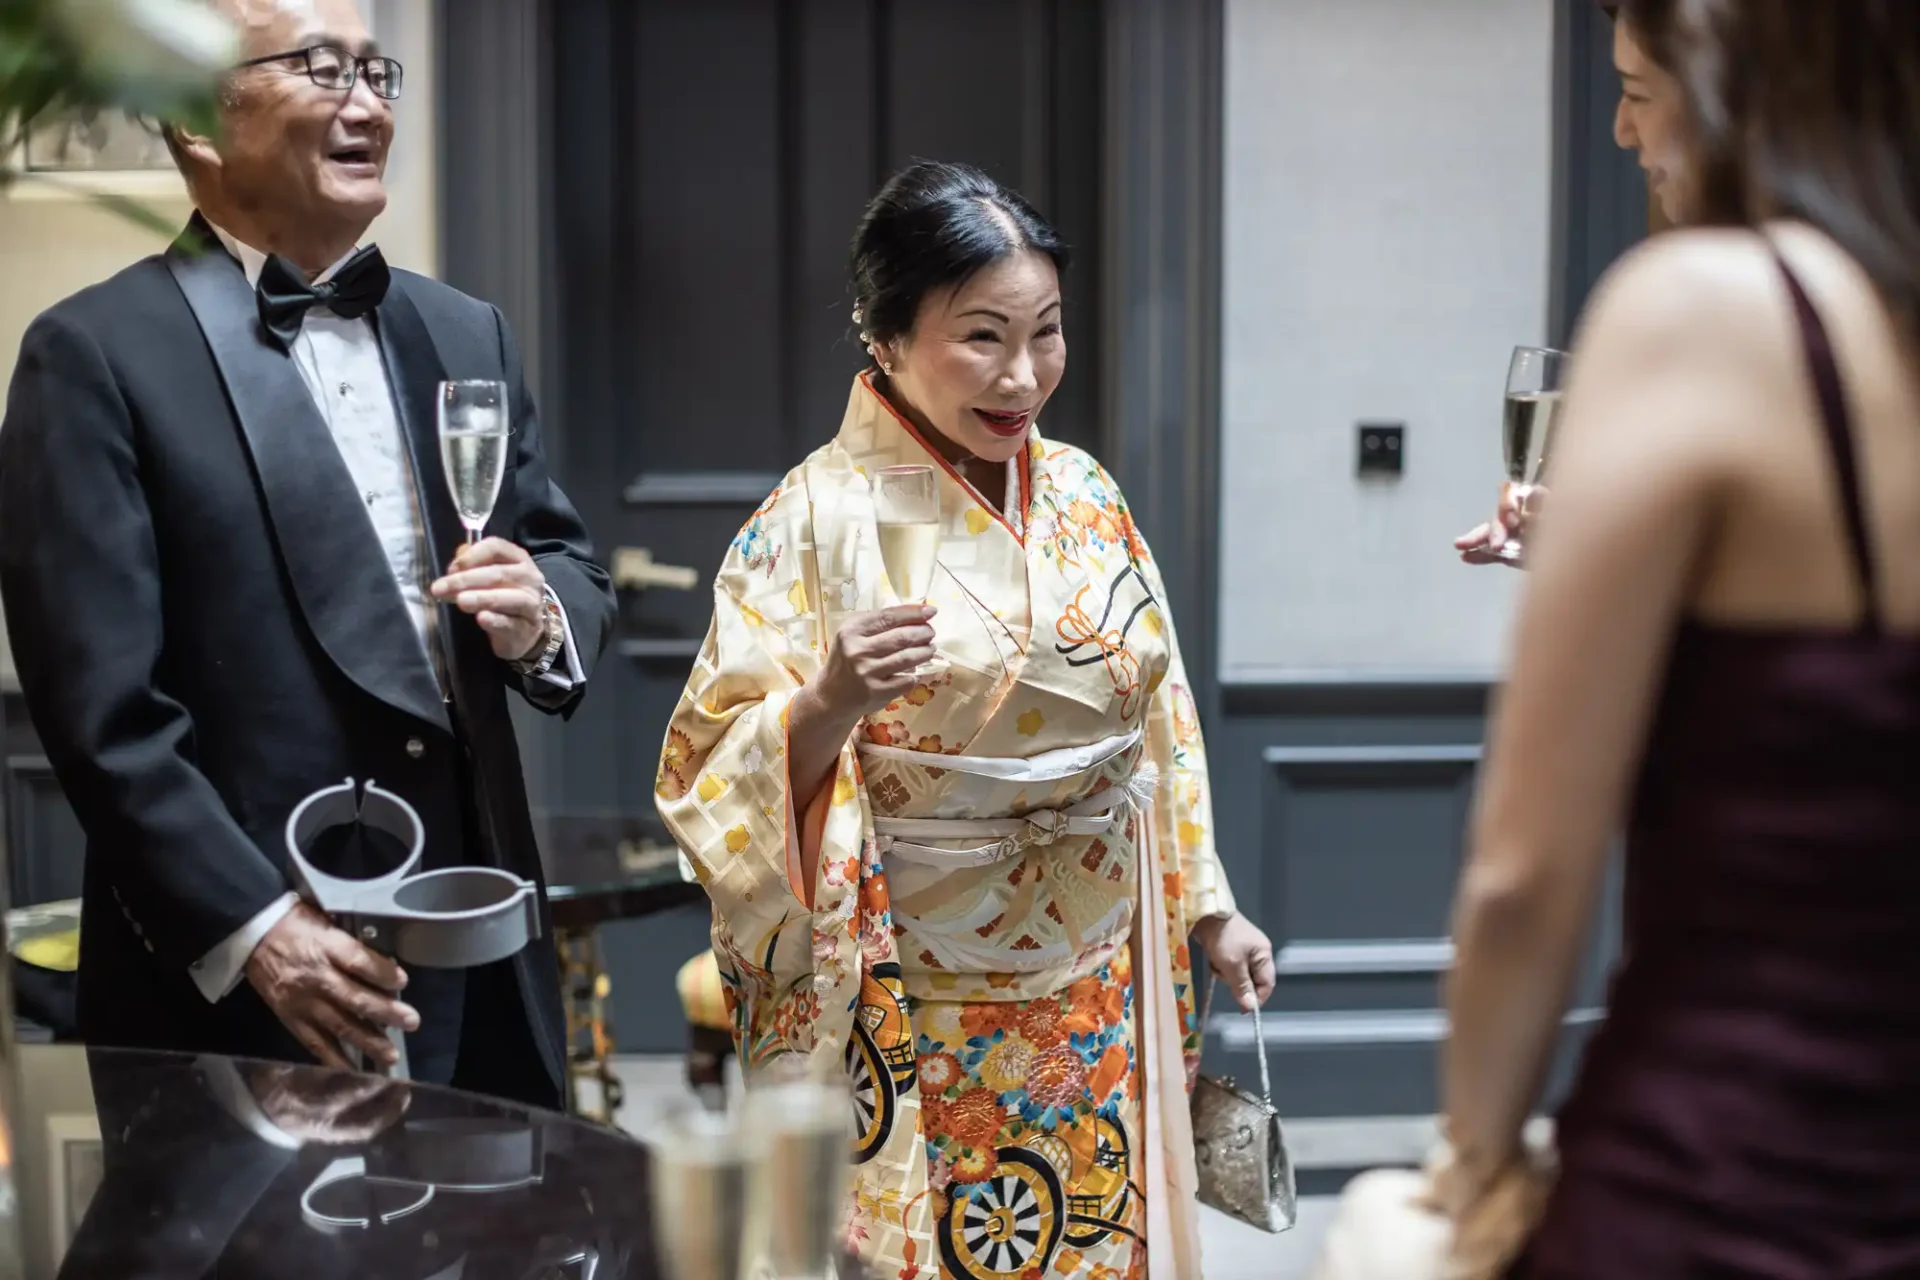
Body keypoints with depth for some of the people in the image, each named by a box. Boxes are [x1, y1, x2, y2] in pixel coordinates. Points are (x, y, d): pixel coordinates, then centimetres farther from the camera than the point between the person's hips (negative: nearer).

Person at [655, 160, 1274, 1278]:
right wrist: (832, 701, -32)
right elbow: (721, 781, -14)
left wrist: (1209, 907, 13)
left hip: (1095, 990, 5)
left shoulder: (1084, 493, 3)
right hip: (912, 1006, -5)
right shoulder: (817, 518, -13)